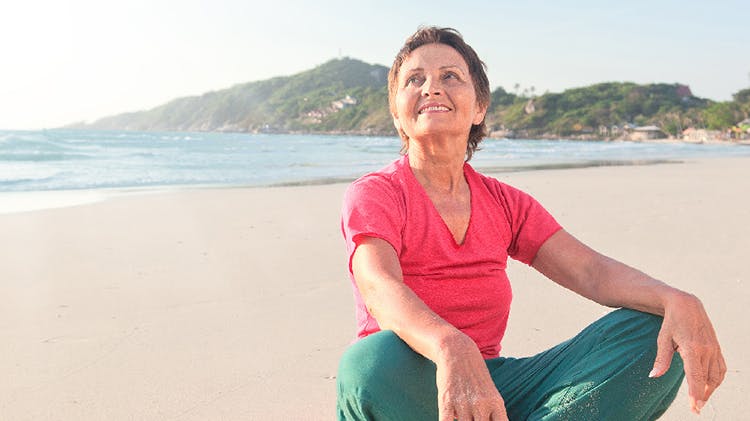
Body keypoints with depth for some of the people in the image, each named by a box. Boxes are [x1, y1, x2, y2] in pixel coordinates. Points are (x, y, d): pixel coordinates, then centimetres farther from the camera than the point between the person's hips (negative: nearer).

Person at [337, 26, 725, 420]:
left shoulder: (505, 203, 8)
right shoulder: (373, 194, -7)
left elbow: (591, 270, -4)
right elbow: (380, 288, -28)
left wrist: (680, 303, -25)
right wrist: (450, 348, -49)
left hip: (492, 384, 4)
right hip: (405, 386, -4)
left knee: (655, 333, -11)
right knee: (374, 361, -41)